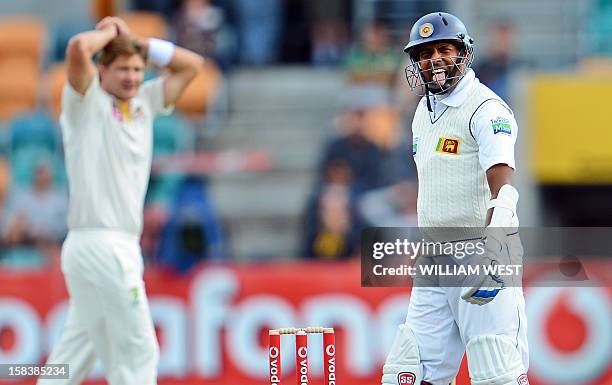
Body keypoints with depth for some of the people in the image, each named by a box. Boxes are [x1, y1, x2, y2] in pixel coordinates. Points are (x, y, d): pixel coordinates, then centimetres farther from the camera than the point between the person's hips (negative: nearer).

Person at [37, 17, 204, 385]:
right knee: (138, 352, -10)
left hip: (120, 247, 8)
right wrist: (109, 33, 0)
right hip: (99, 242, -8)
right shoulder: (87, 102, -3)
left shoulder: (145, 102, 17)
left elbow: (192, 64, 23)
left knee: (76, 353, 12)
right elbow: (78, 48, -21)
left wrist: (134, 40, 13)